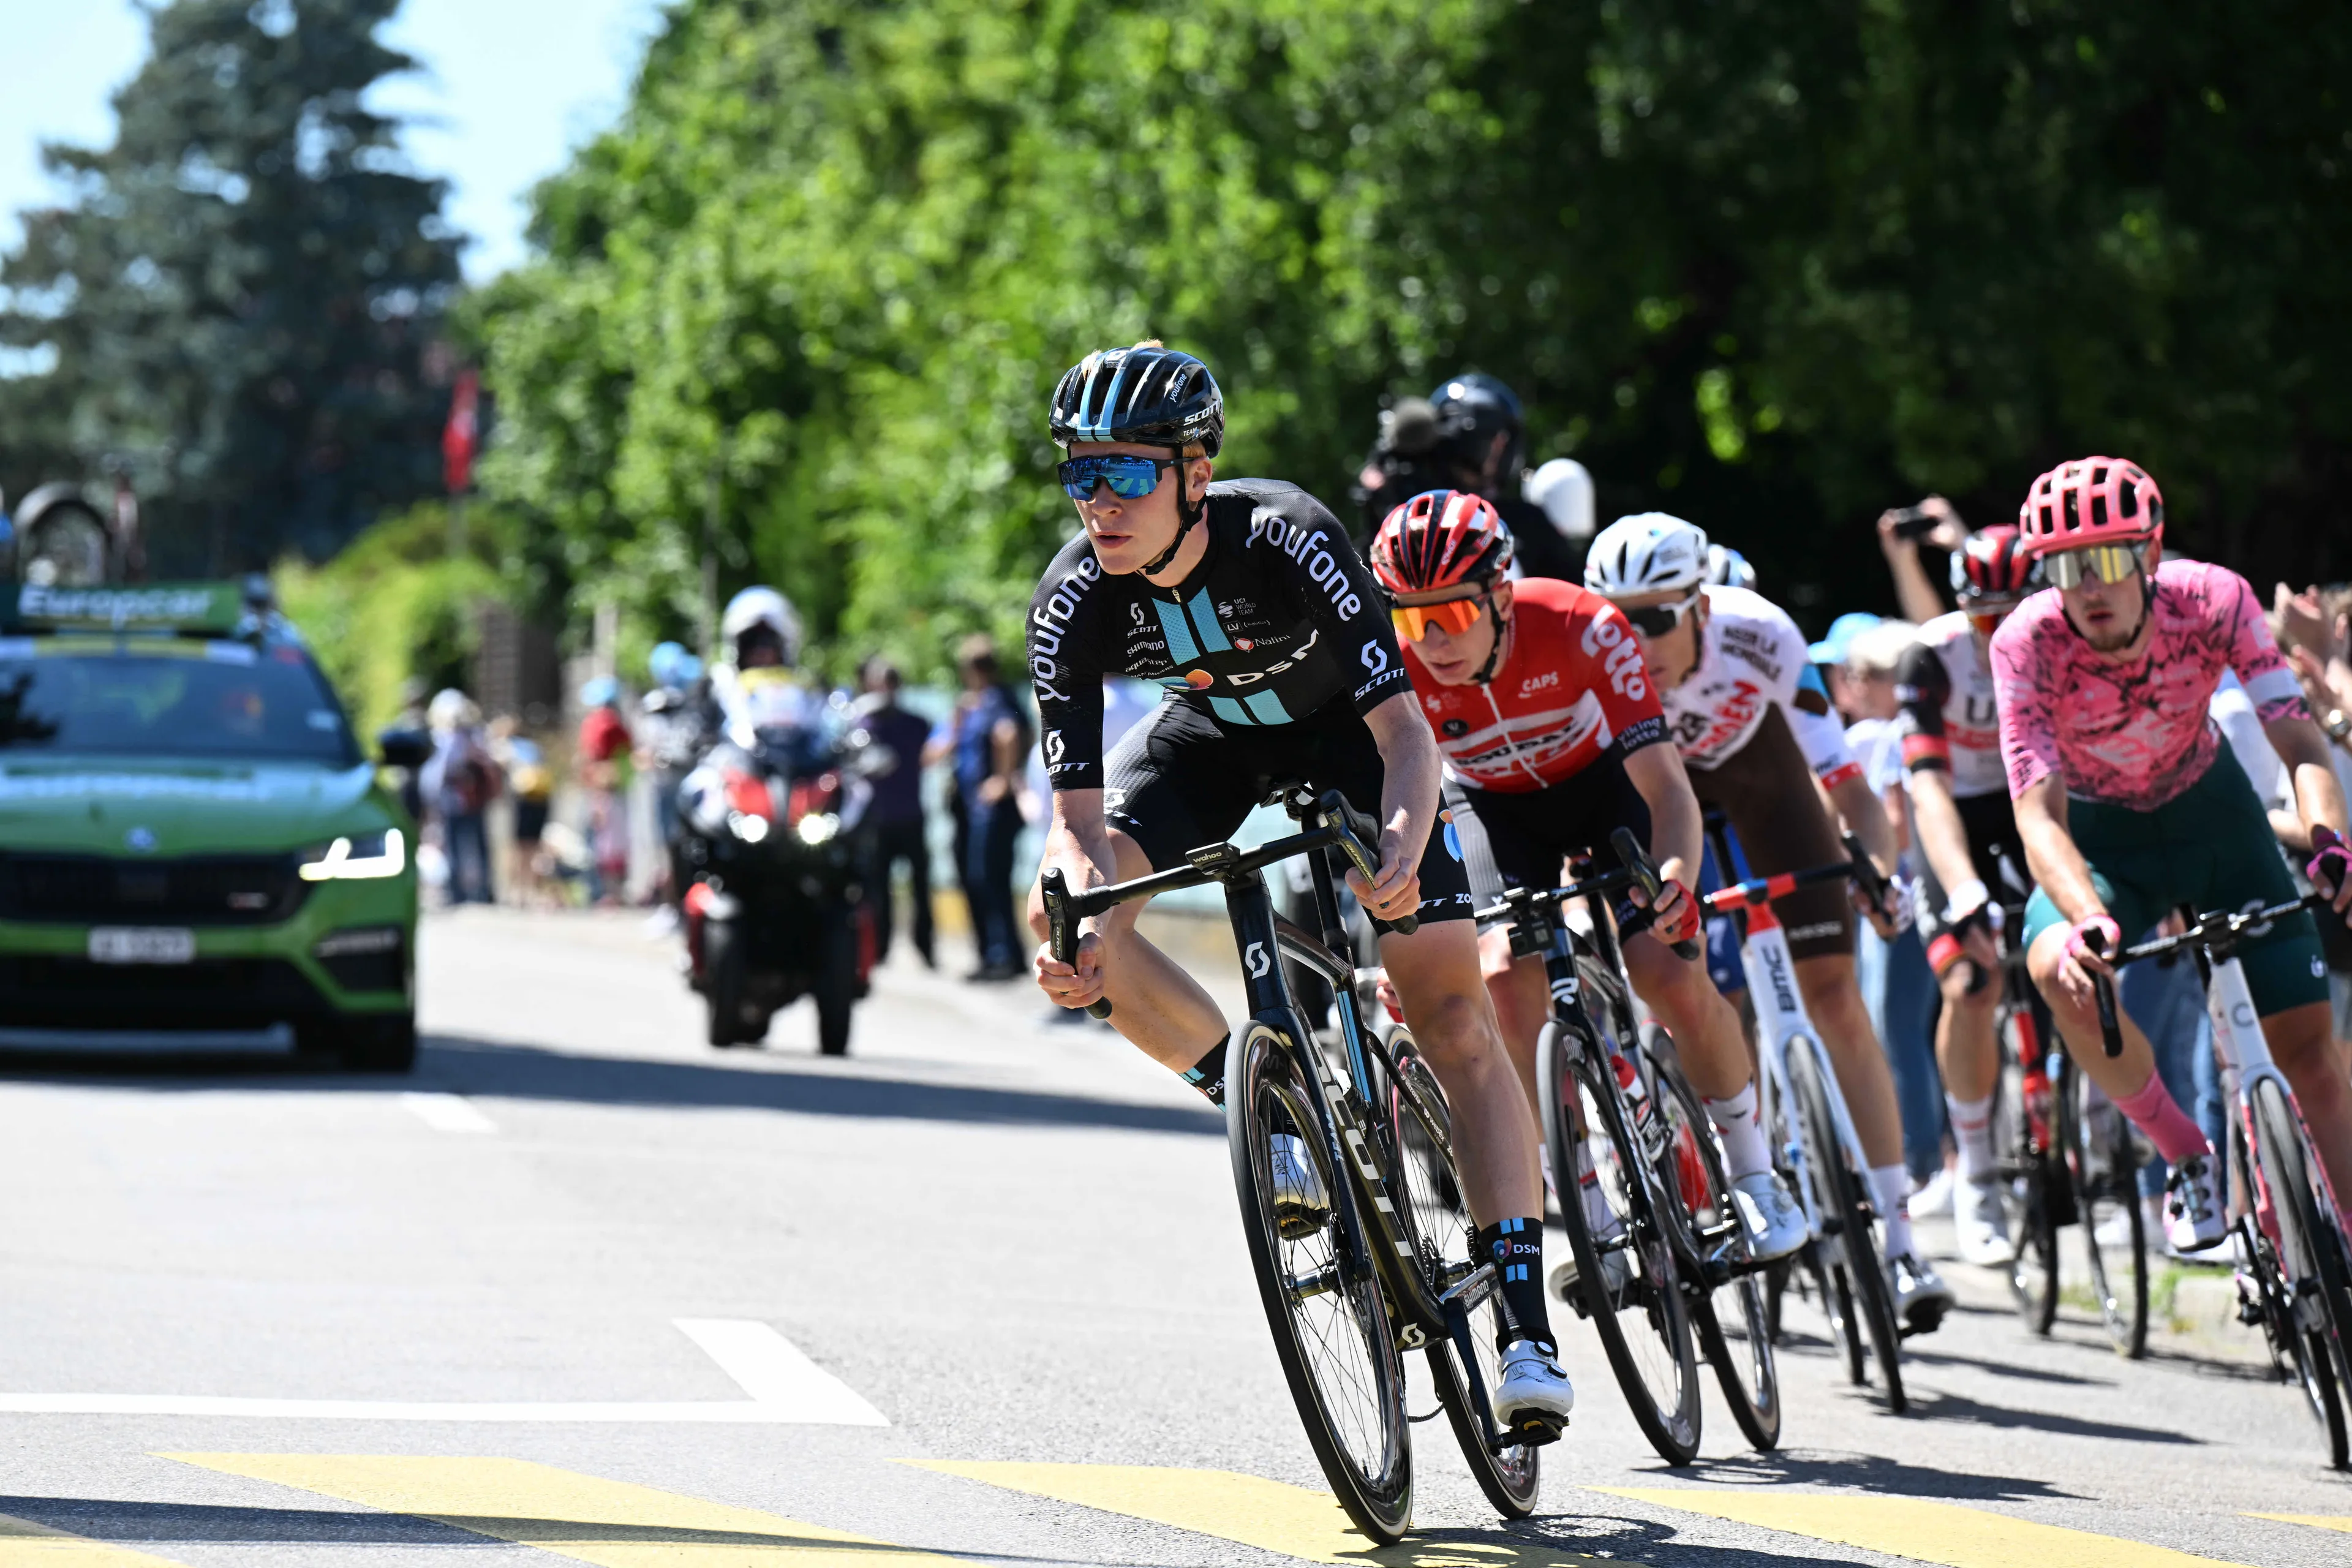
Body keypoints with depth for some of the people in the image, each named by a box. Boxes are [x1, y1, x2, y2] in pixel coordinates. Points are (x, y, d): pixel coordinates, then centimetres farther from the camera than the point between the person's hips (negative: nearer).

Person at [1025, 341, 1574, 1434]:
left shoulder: (1286, 539, -36)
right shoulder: (1072, 602, -27)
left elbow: (1405, 730, -39)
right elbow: (1079, 813, -25)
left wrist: (1400, 851, -59)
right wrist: (1074, 920, -46)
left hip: (1346, 727, -3)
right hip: (1213, 736, 3)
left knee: (1452, 1010, -14)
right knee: (1064, 914, -23)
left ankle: (1526, 1326, -14)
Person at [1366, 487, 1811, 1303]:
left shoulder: (1579, 627, -36)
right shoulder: (1396, 667, -31)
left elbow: (1665, 785, -37)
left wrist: (1675, 877, -56)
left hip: (1600, 781, -2)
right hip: (1494, 803, 2)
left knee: (1672, 978, -18)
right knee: (1506, 979, -21)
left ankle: (1754, 1172, 7)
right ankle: (1593, 1220, -10)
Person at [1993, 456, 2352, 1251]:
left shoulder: (2213, 600, -26)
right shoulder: (2028, 643, -29)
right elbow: (2039, 813, -34)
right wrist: (2087, 923, -53)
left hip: (2210, 808, 1)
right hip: (2101, 835, -1)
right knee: (2063, 972, -32)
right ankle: (2186, 1156, -10)